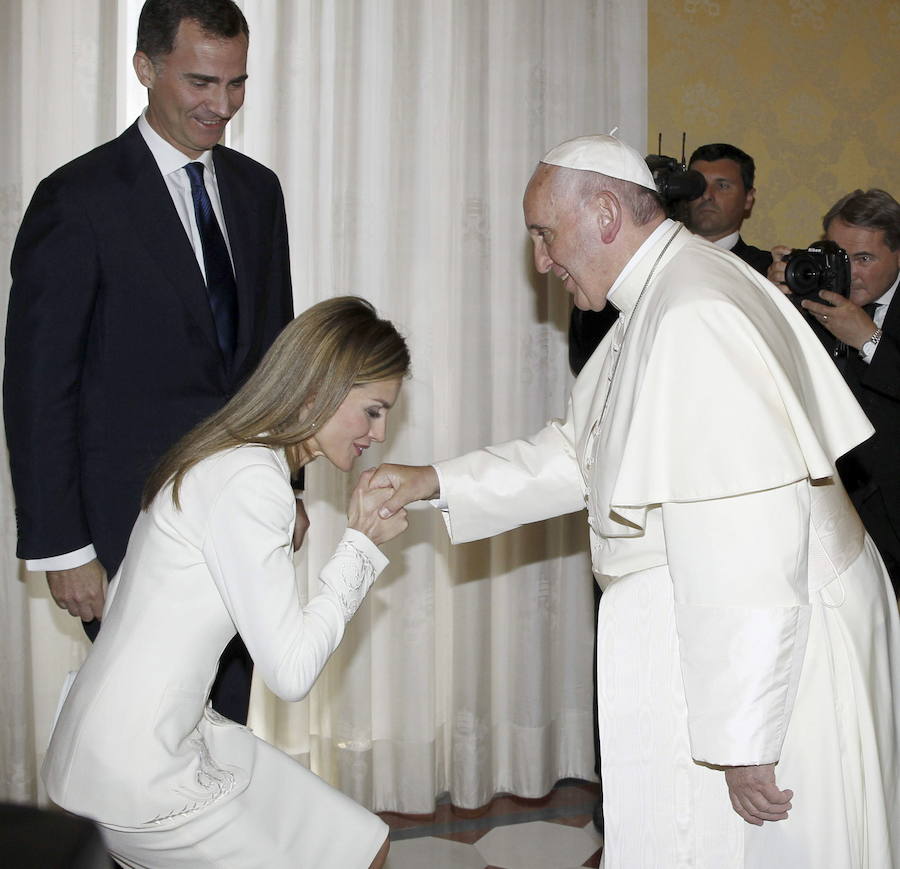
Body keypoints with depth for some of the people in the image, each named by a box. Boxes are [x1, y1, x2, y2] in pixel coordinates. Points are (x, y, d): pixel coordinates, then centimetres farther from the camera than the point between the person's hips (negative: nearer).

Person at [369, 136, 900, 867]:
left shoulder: (695, 319, -24)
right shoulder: (664, 297, 11)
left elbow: (746, 539, -28)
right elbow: (582, 452, 19)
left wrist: (742, 740, -25)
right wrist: (439, 482, 12)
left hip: (770, 662, -10)